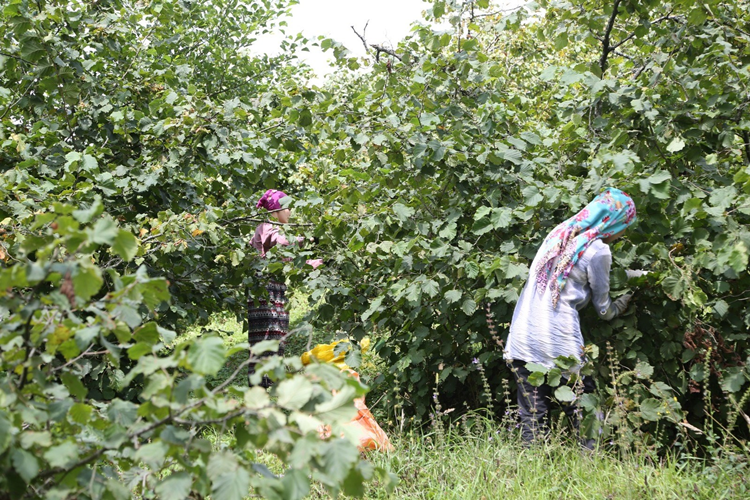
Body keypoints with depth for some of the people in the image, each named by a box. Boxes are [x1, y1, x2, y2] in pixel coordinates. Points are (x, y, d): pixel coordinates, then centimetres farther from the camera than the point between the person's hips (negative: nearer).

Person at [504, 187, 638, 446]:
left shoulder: (559, 232, 11)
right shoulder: (597, 250, -7)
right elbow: (603, 309, 3)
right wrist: (622, 304, 25)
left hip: (521, 337, 7)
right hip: (558, 345, -6)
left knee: (532, 415, 10)